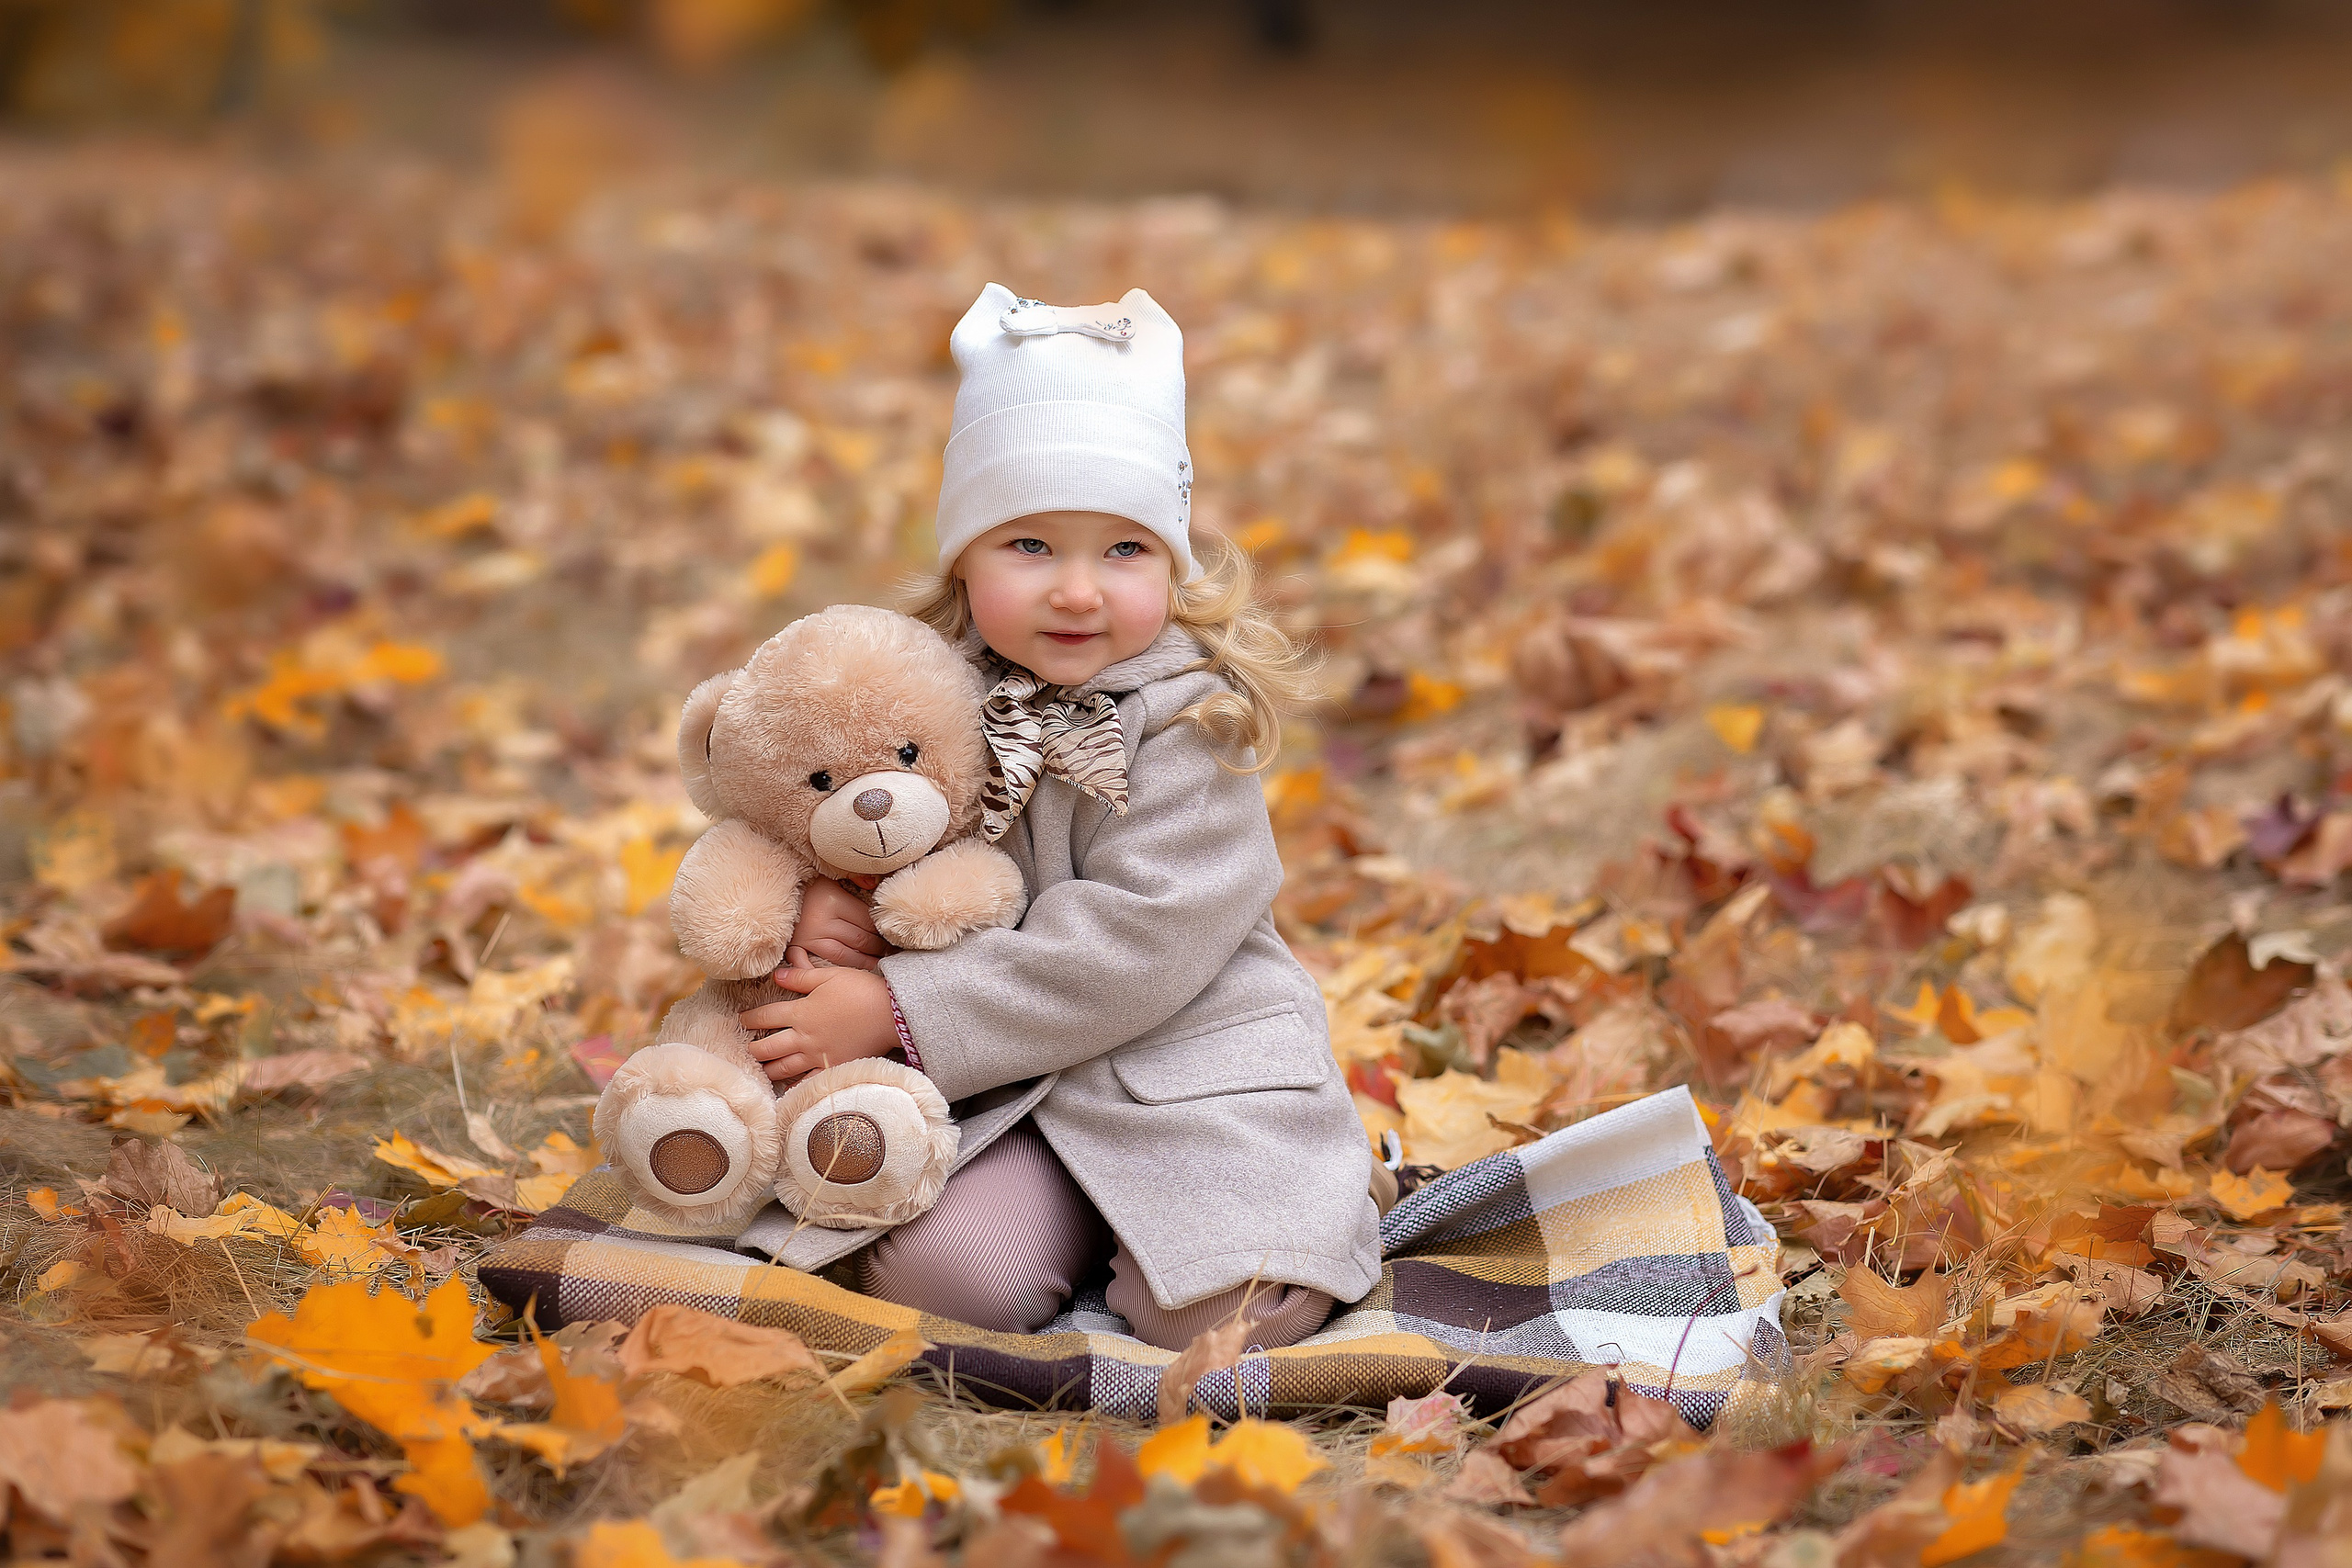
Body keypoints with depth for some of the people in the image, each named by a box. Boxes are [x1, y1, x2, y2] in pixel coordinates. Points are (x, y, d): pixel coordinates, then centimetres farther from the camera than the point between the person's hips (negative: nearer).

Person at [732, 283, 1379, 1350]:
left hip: (1192, 1067, -3)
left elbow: (1135, 941, -21)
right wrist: (828, 901, -8)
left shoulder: (1195, 722, -12)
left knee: (1223, 1313, -22)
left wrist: (899, 1011, -22)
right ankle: (1086, 1219, 10)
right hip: (1003, 1080, 3)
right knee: (941, 1272, -23)